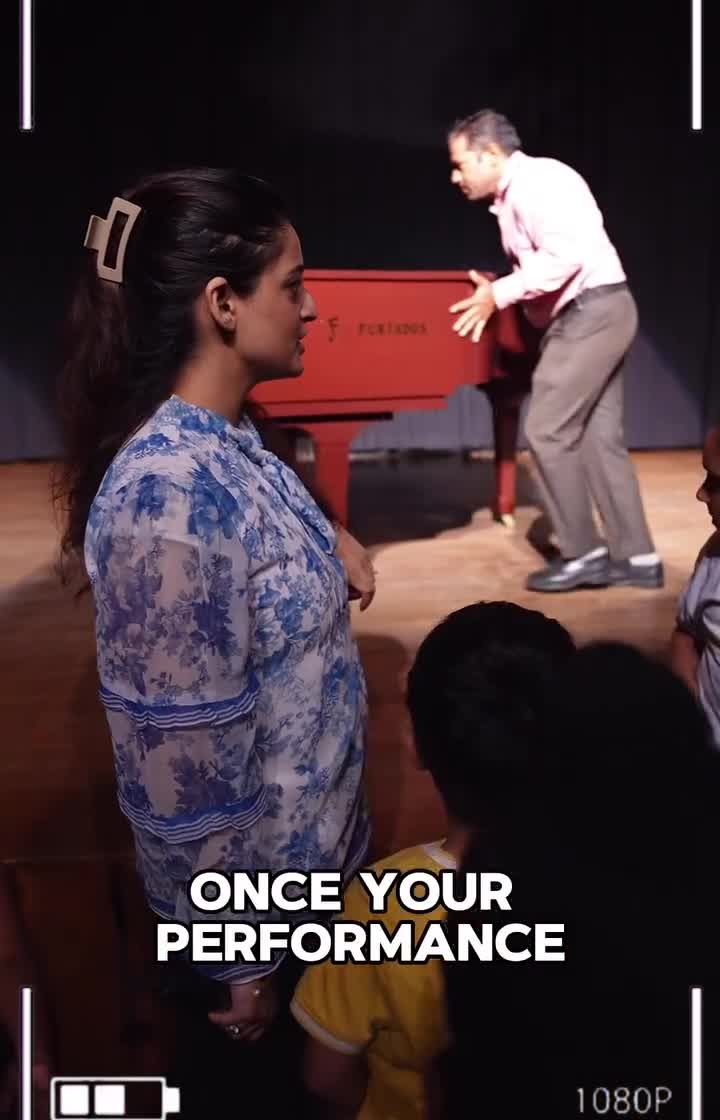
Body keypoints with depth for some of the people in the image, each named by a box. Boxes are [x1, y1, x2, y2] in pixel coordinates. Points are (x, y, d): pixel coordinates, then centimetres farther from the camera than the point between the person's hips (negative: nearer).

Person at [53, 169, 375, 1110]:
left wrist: (326, 549, -2)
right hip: (254, 880, -8)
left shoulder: (227, 437, -3)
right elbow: (185, 768, -28)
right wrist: (242, 958, -18)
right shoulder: (172, 492, -32)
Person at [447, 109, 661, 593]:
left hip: (590, 312, -10)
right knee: (599, 436, 9)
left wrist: (500, 293, -22)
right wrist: (495, 293, 8)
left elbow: (567, 255, -24)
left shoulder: (536, 181, -13)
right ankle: (636, 556, 12)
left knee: (548, 431, -8)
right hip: (594, 314, 10)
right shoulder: (514, 194, 18)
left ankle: (583, 553, 0)